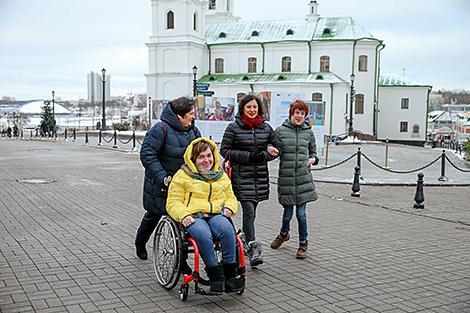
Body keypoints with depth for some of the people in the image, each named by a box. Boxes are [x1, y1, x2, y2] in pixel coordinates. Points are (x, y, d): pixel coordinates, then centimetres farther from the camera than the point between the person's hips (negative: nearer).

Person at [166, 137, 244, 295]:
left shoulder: (221, 176, 24)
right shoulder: (182, 176, 11)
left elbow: (231, 196, 30)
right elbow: (173, 202, 7)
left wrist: (229, 208, 5)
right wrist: (183, 215, -14)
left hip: (216, 215, 3)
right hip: (193, 216, -3)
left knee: (228, 230, -34)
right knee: (203, 235, -38)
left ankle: (229, 274, -28)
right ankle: (215, 275, -30)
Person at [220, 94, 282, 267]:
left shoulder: (266, 127, 10)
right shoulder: (234, 127, -1)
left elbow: (277, 147, 15)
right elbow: (224, 150, -4)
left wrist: (264, 155, -5)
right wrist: (249, 156, -13)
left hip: (260, 176, 4)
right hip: (241, 176, -4)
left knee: (252, 211, 11)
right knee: (248, 211, -12)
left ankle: (248, 239, 30)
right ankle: (253, 249, -14)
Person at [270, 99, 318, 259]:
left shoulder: (308, 132, 9)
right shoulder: (280, 131, 3)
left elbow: (313, 152, 21)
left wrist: (313, 159, 1)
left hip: (303, 178, 1)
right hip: (285, 177, 0)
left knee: (301, 213, 0)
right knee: (288, 212, 11)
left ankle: (303, 243, 18)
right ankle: (284, 234, 41)